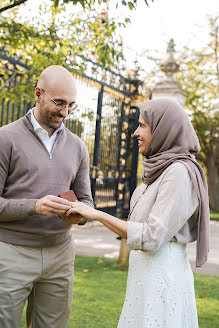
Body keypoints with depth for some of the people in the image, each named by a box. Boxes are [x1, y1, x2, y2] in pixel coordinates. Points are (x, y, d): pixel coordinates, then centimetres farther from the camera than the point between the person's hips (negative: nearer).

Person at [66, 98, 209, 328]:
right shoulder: (160, 170, 11)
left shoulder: (179, 173, -18)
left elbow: (152, 237, -22)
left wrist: (97, 214, -18)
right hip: (146, 275, 9)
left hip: (163, 277, -9)